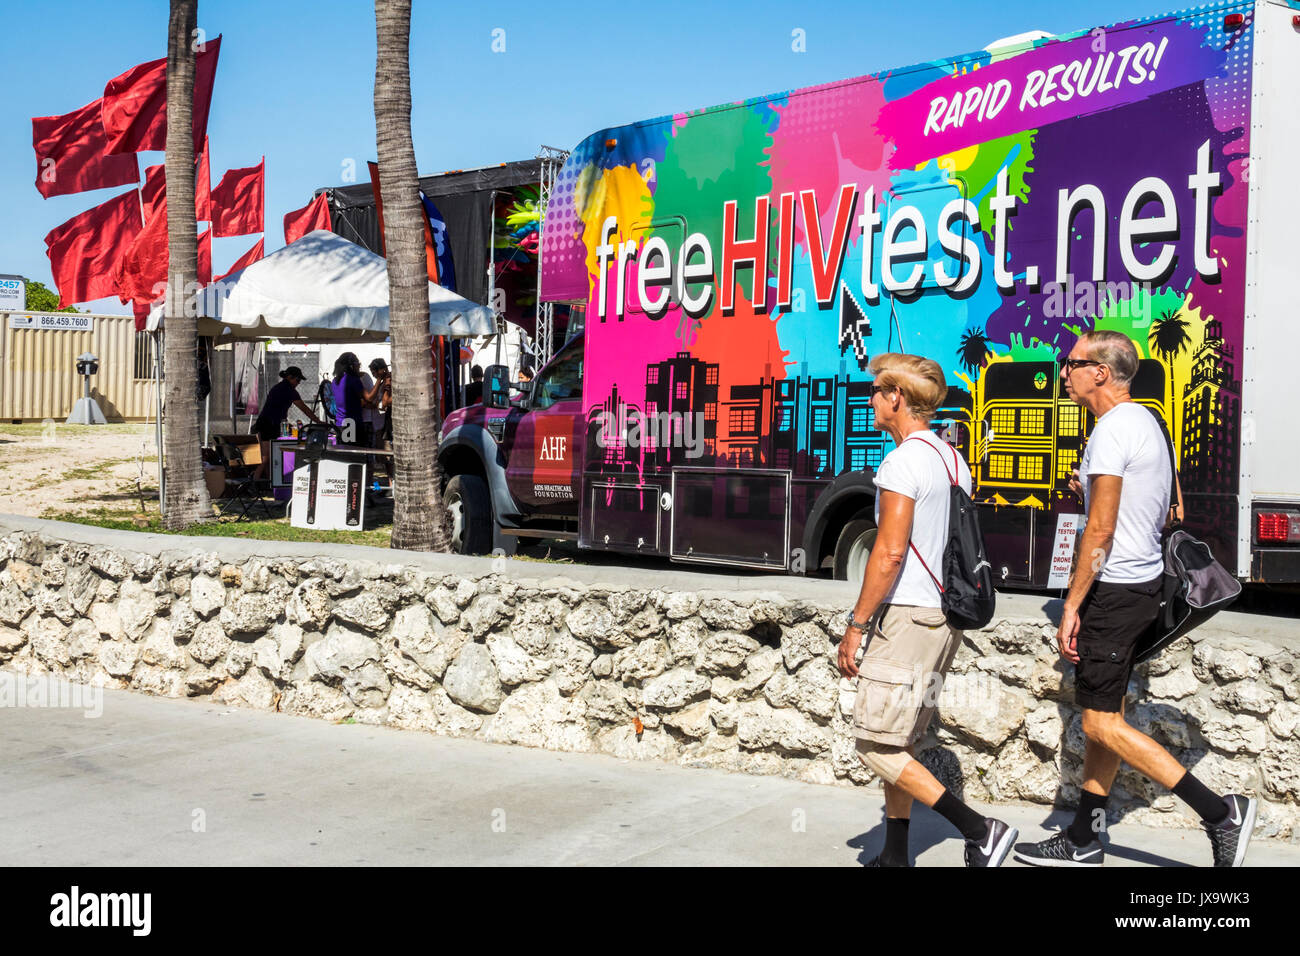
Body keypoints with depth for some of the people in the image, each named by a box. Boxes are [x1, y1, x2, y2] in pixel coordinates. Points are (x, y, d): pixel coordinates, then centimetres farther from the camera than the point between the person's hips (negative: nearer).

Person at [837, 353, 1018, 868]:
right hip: (946, 614, 10)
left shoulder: (903, 461, -14)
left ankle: (979, 830, -8)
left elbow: (890, 552, -20)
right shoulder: (953, 459, 15)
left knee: (876, 743, -6)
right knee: (897, 743, 14)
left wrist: (856, 624, -15)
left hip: (908, 614, -10)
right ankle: (895, 856, 18)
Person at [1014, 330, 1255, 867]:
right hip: (1145, 582, 10)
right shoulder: (1146, 421, 13)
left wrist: (1072, 607, -20)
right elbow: (1164, 513, 20)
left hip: (1114, 589, -10)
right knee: (1104, 715, 13)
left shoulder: (1112, 429, -17)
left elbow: (1100, 530, -22)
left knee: (1102, 724, -5)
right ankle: (1084, 842, 21)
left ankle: (1220, 813, -4)